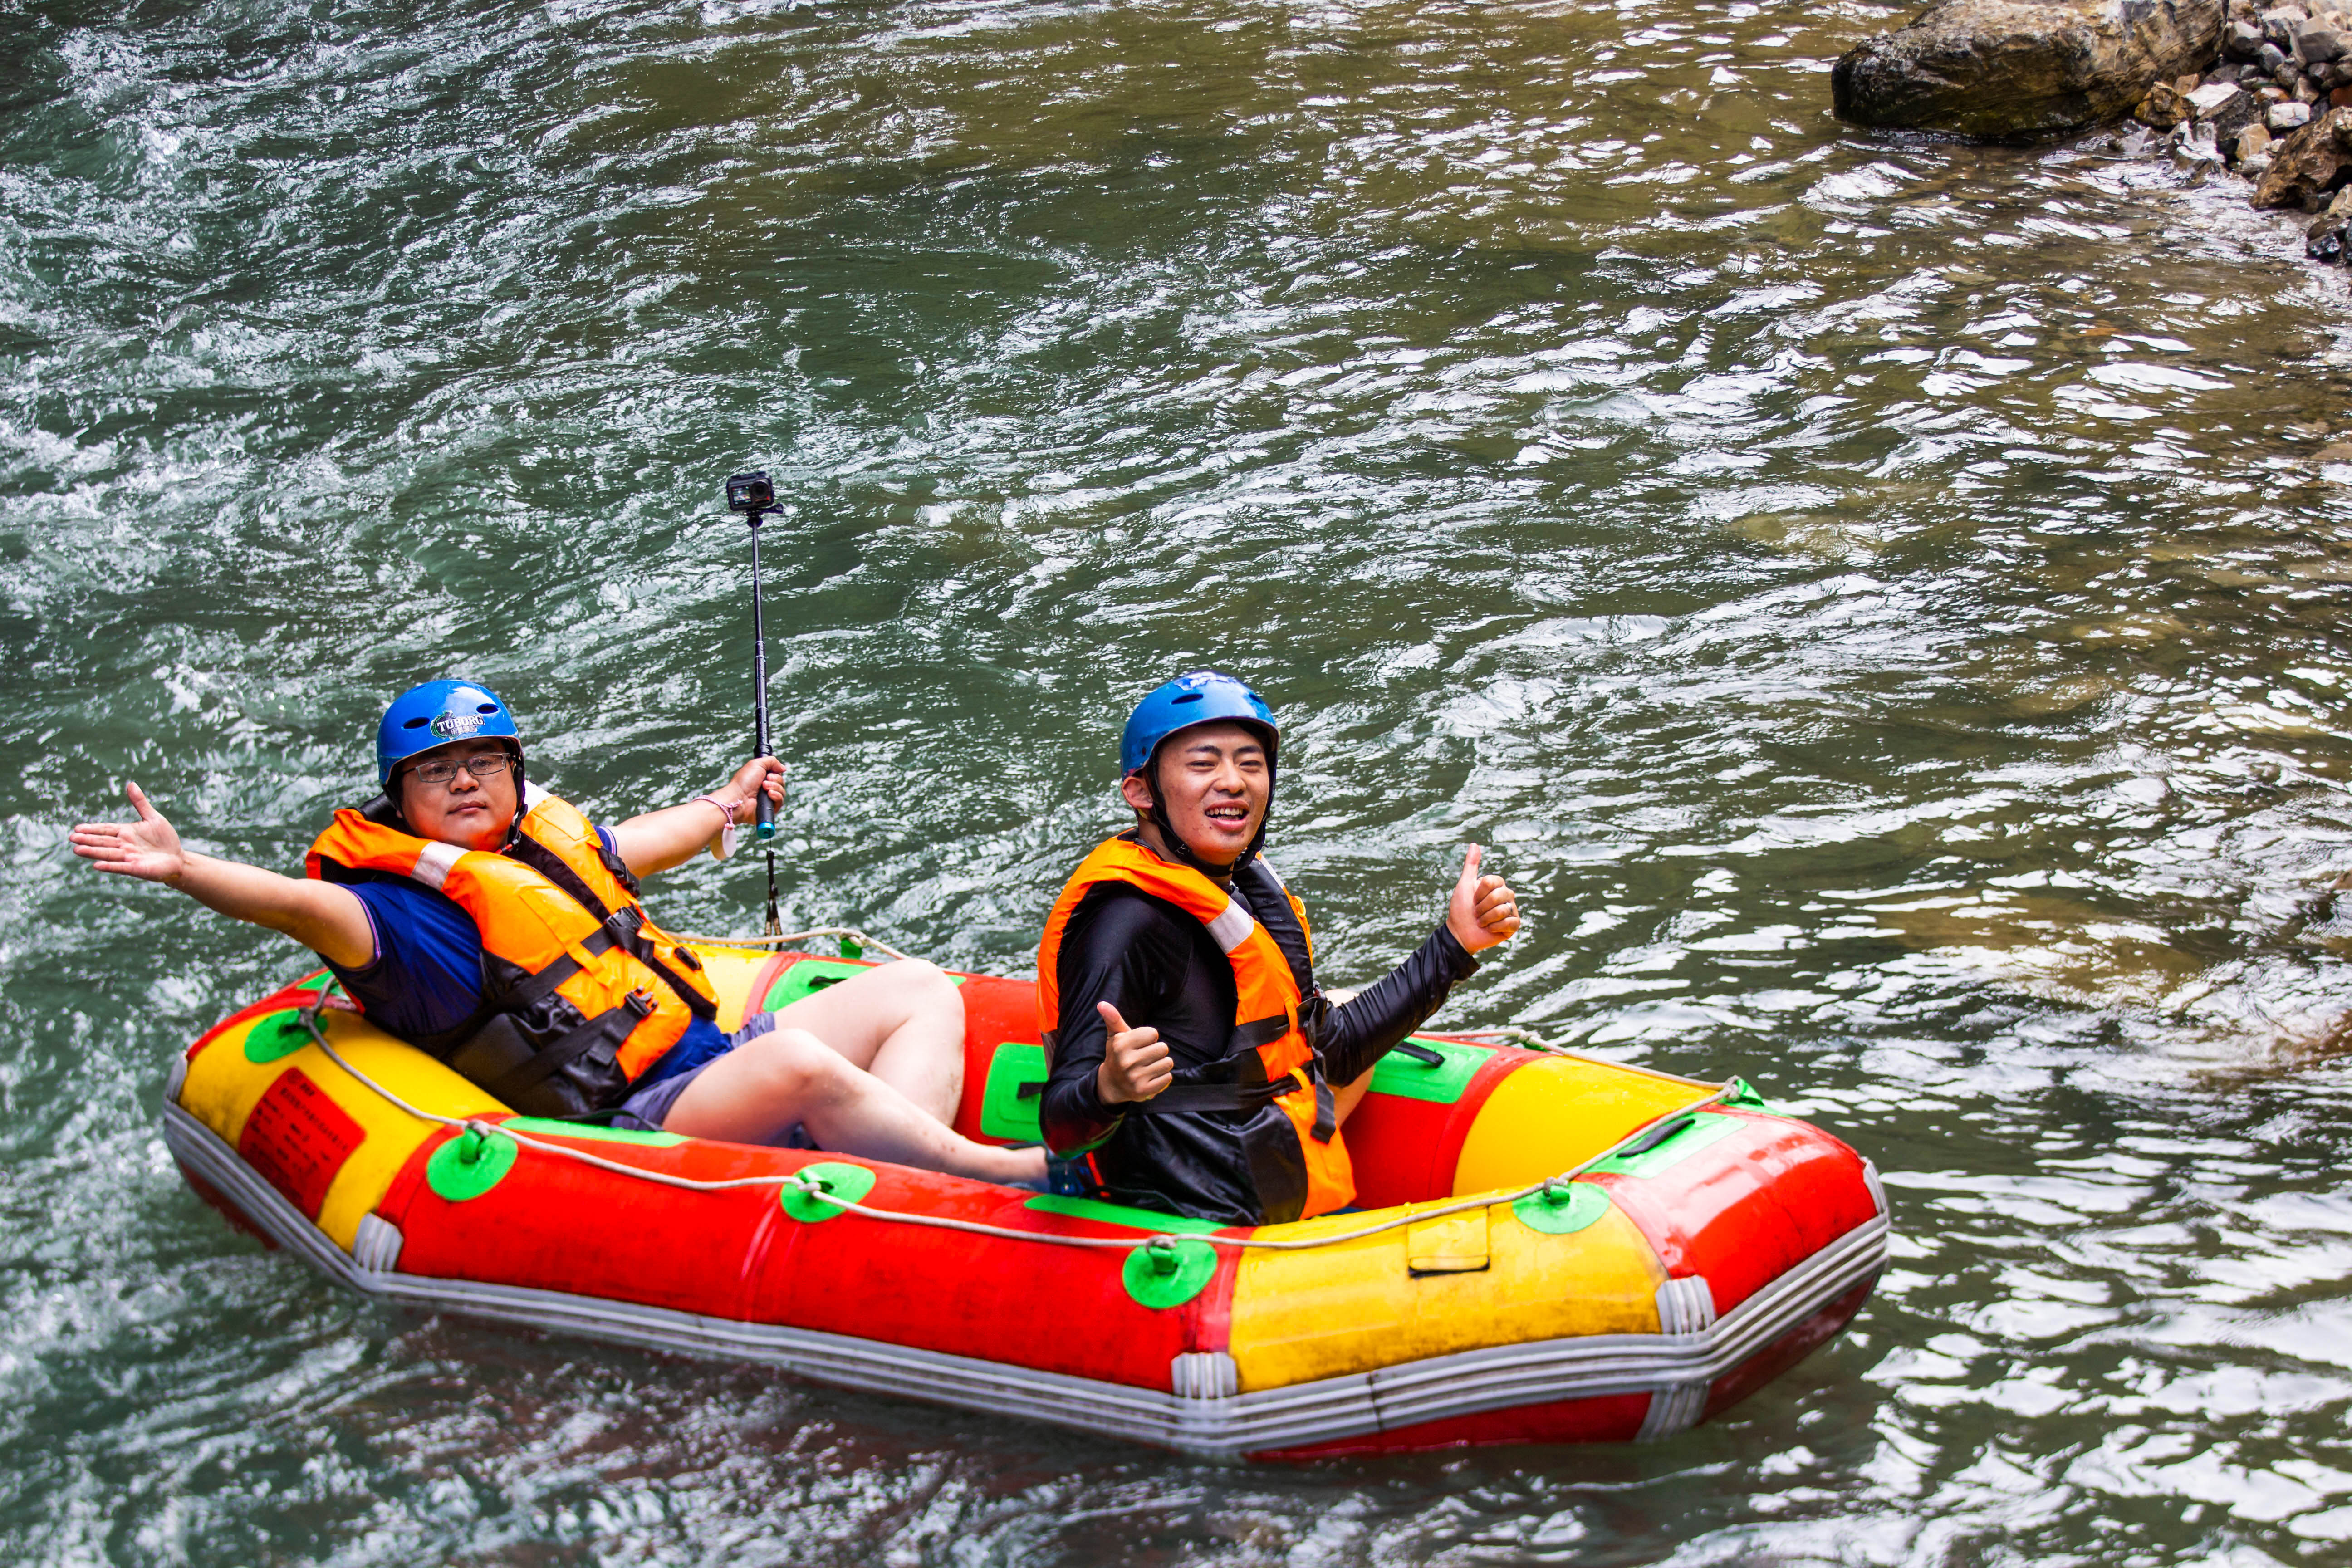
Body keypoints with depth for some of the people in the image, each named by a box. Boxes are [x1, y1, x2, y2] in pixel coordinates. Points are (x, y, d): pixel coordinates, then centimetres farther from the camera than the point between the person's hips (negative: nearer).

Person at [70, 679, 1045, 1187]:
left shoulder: (551, 839, 20)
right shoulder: (403, 906, -6)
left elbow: (637, 847, 41)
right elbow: (305, 906, -25)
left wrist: (727, 805, 56)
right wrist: (184, 870, -42)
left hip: (716, 1057, 10)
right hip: (634, 1122, -10)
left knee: (919, 991, 2)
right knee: (799, 1063, -36)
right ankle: (999, 1174, -23)